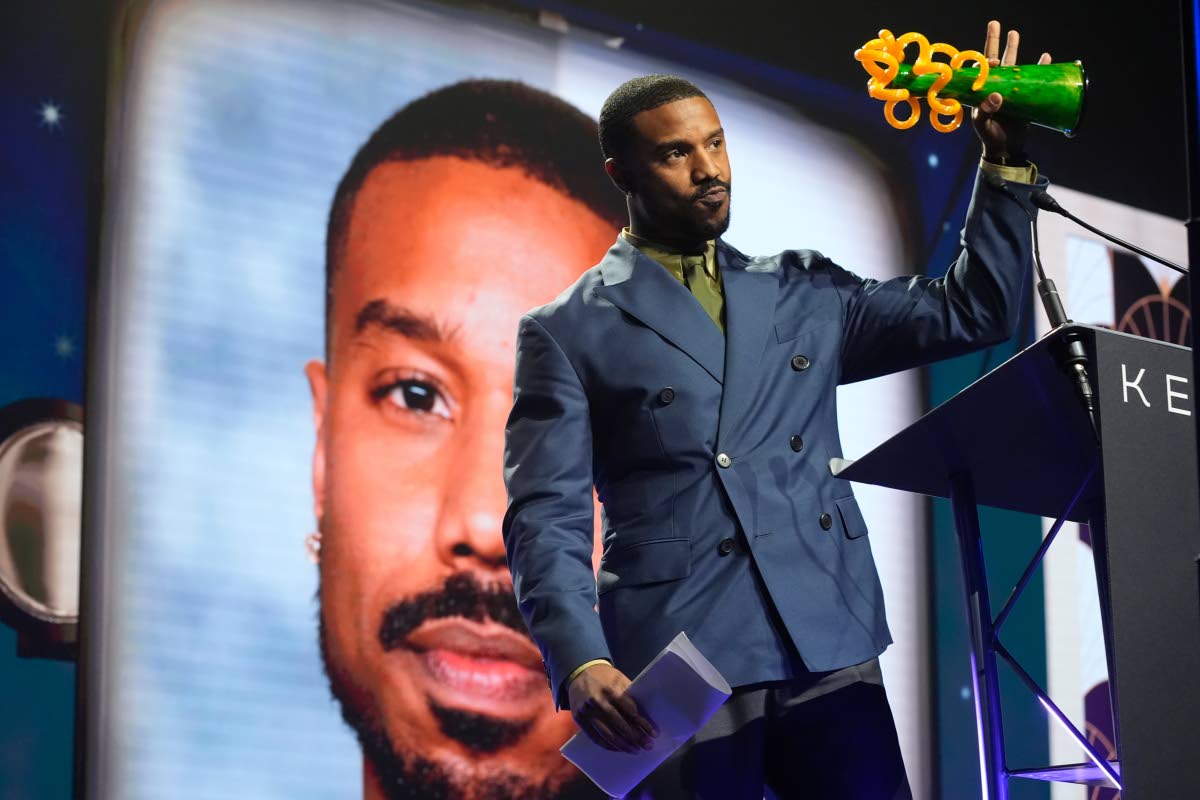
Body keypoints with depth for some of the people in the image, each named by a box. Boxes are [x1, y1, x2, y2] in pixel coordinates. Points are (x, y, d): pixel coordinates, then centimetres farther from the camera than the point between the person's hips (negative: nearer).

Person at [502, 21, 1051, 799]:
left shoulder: (804, 293, 19)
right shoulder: (568, 334, 6)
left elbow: (974, 311, 17)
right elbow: (546, 520, -2)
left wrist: (1006, 160, 6)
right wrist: (580, 662, -19)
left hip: (830, 651, 3)